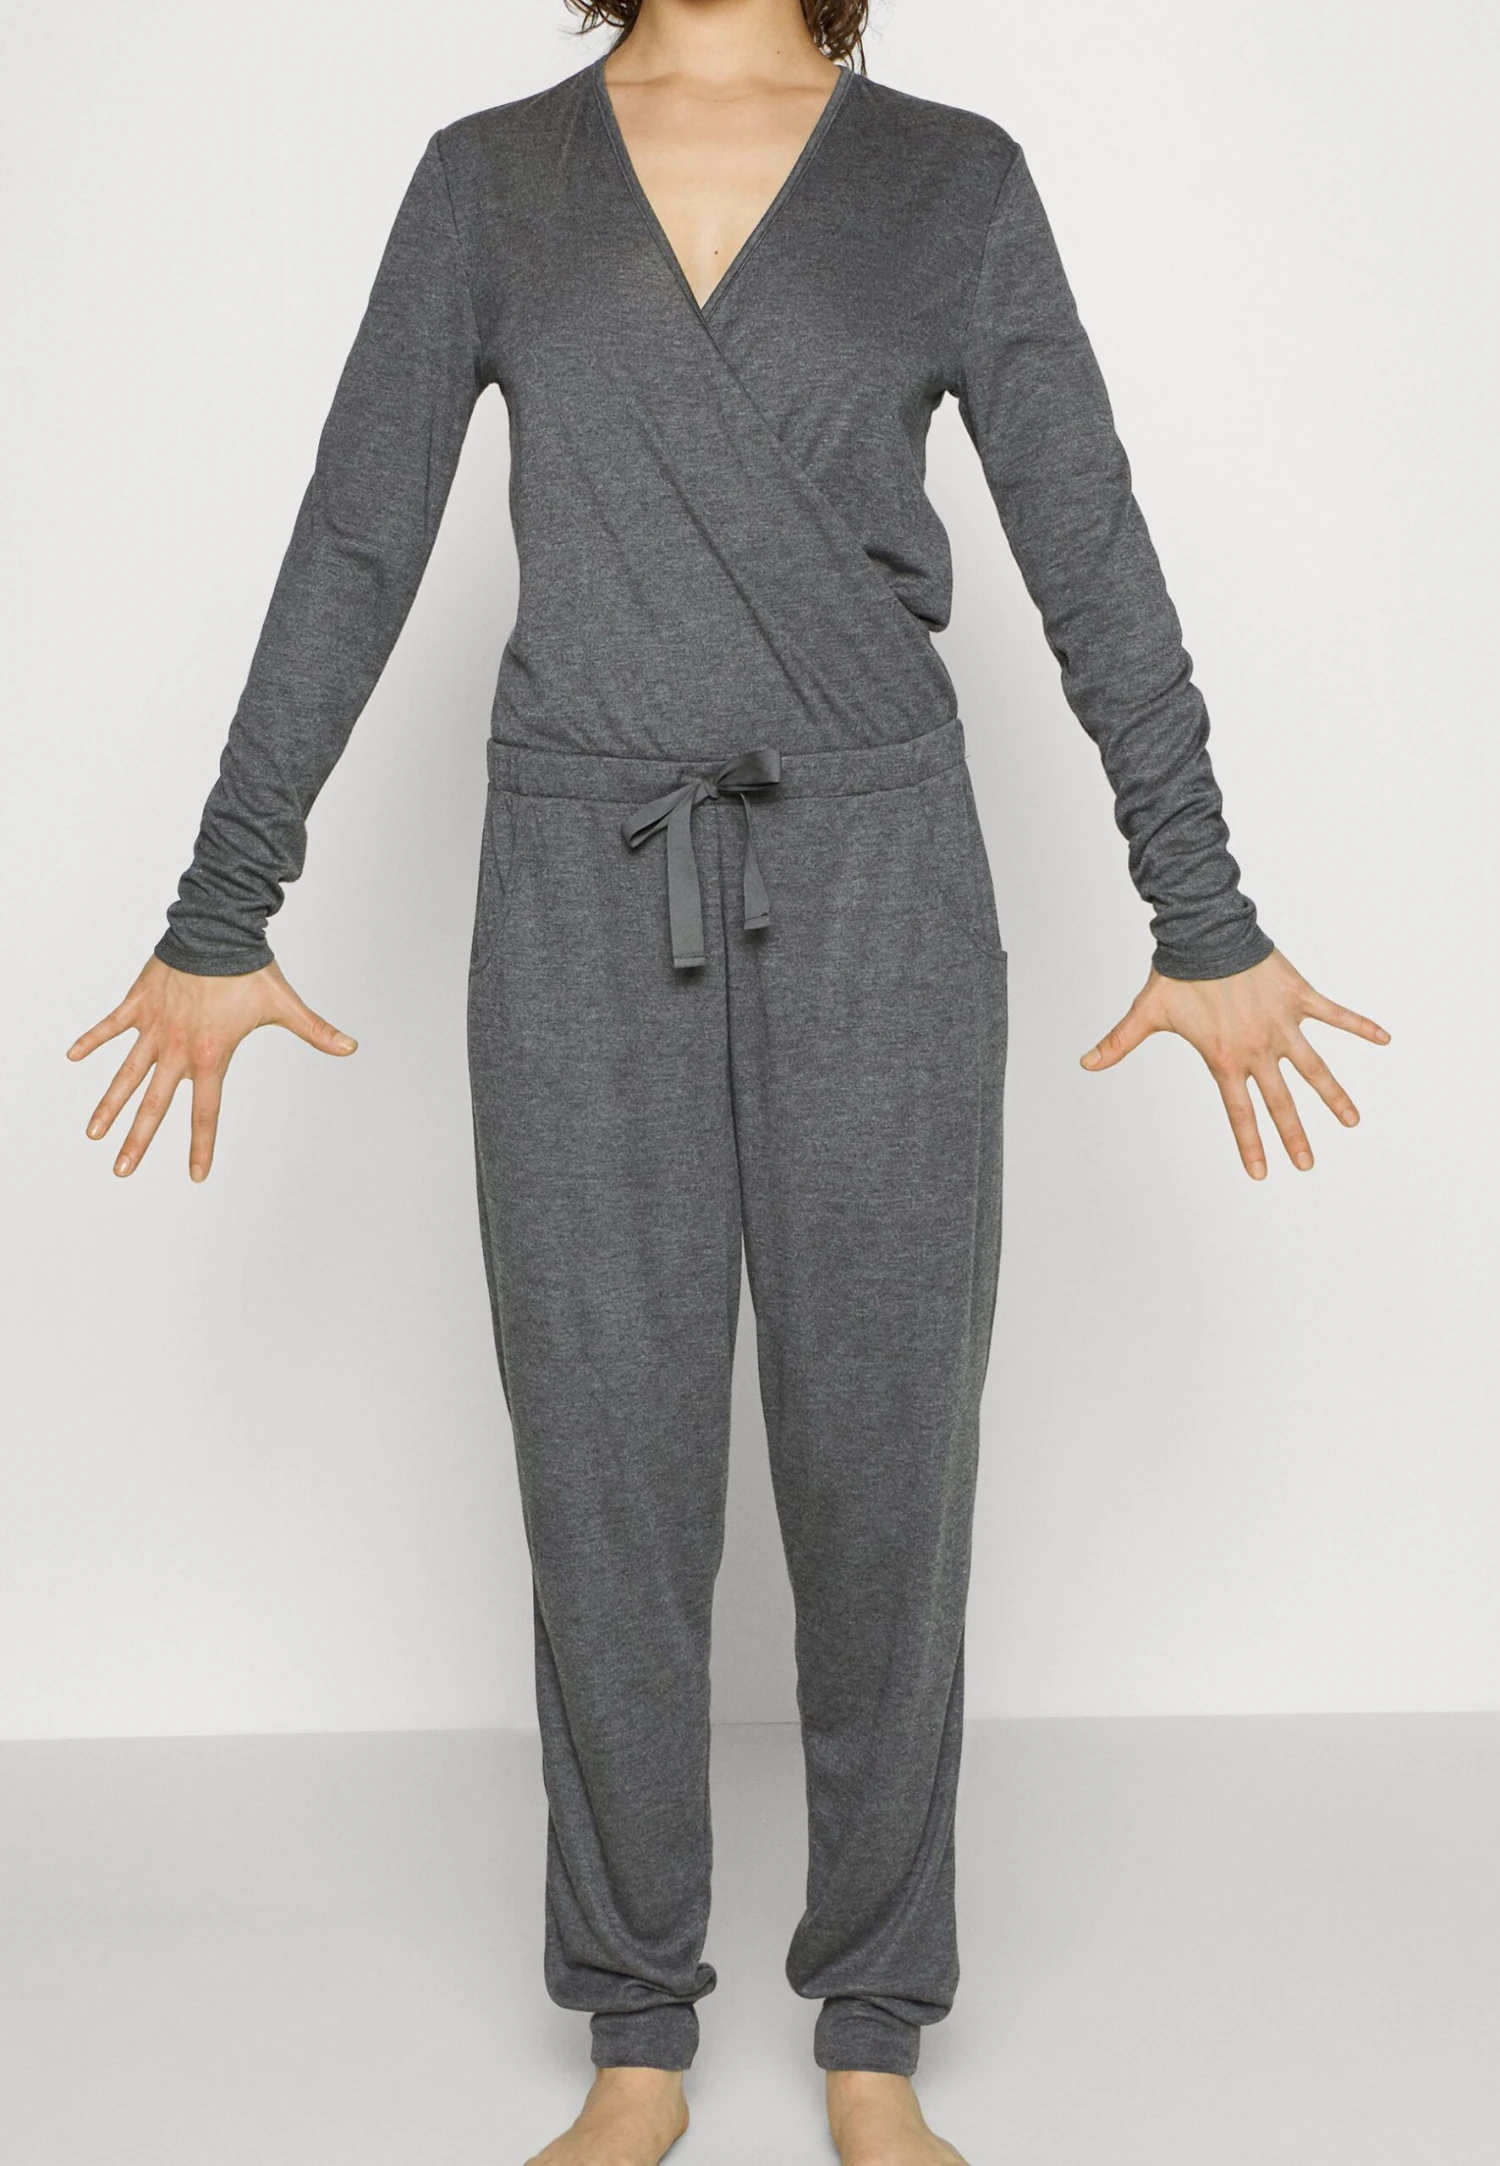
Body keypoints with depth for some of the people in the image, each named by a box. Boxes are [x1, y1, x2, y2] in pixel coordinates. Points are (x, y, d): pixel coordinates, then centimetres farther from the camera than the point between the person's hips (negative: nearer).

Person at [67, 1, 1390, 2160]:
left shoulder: (956, 178, 5)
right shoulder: (487, 180, 8)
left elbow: (1090, 553, 3)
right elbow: (352, 552, 5)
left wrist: (1203, 916, 2)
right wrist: (220, 916, 3)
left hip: (872, 881, 0)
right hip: (589, 898, 1)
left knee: (881, 1454, 3)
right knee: (607, 1460, 3)